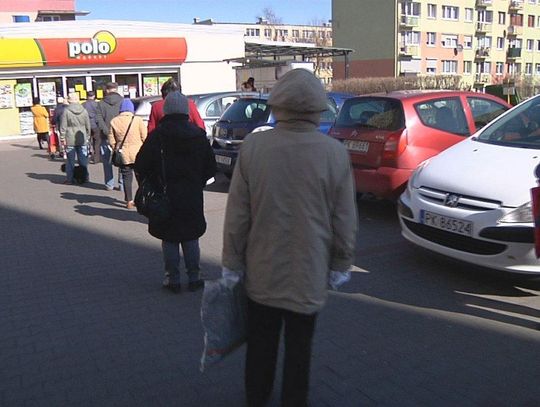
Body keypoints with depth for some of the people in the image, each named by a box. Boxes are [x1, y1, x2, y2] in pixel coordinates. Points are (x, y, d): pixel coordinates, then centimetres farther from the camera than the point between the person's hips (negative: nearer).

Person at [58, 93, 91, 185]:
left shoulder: (66, 111, -8)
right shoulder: (84, 111, 2)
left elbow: (63, 126, -7)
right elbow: (88, 126, 8)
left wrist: (62, 138, -1)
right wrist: (87, 137, 17)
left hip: (70, 140, -3)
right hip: (82, 139, 3)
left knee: (70, 160, 4)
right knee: (83, 159, 9)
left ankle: (69, 178, 8)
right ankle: (85, 177, 13)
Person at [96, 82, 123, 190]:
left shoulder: (101, 104, 1)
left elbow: (99, 120, -8)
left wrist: (107, 132, -12)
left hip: (106, 137, 0)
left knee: (107, 162, 9)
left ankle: (109, 184, 10)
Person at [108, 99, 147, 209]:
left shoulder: (114, 121, -1)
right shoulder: (137, 120, -8)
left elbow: (111, 141, 1)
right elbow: (145, 137, -5)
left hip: (123, 155, 2)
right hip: (138, 154, -2)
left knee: (127, 177, 10)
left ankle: (129, 201, 12)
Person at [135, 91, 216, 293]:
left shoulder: (157, 135, -10)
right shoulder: (199, 135, 0)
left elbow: (141, 166, -10)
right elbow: (210, 168, 4)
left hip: (165, 195, -2)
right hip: (192, 197, 3)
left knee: (169, 239, 7)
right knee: (191, 238, 12)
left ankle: (173, 279, 12)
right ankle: (194, 277, 15)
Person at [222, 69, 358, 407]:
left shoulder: (253, 146, -13)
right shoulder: (335, 153, -13)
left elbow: (236, 215, -8)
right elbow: (345, 221, -7)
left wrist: (232, 262, 4)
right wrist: (340, 265, 8)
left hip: (262, 269, 1)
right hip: (309, 271, -1)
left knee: (260, 344, 20)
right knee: (299, 346, 16)